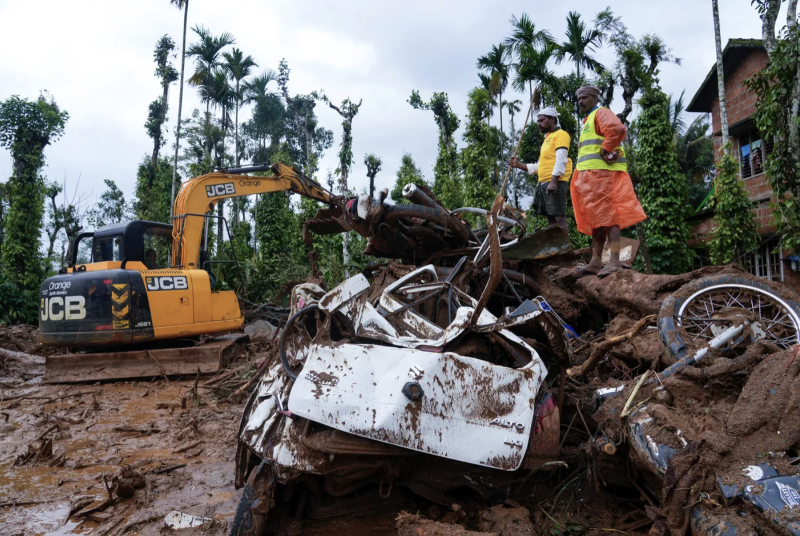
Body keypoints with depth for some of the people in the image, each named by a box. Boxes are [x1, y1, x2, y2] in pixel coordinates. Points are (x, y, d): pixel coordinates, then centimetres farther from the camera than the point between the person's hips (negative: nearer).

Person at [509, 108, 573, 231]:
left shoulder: (560, 134, 0)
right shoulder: (547, 138, 27)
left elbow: (561, 159, -13)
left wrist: (553, 181, -23)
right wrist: (519, 165, 17)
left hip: (555, 183, -9)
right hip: (543, 183, 9)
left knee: (559, 217, -13)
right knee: (550, 218, 7)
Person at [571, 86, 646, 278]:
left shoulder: (601, 113, -1)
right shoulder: (587, 121, 29)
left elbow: (617, 129, -22)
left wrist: (605, 151, -16)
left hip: (602, 173, -10)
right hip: (590, 175, 10)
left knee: (607, 216, -15)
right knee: (596, 218, 7)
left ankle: (615, 262, -19)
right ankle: (596, 262, 8)